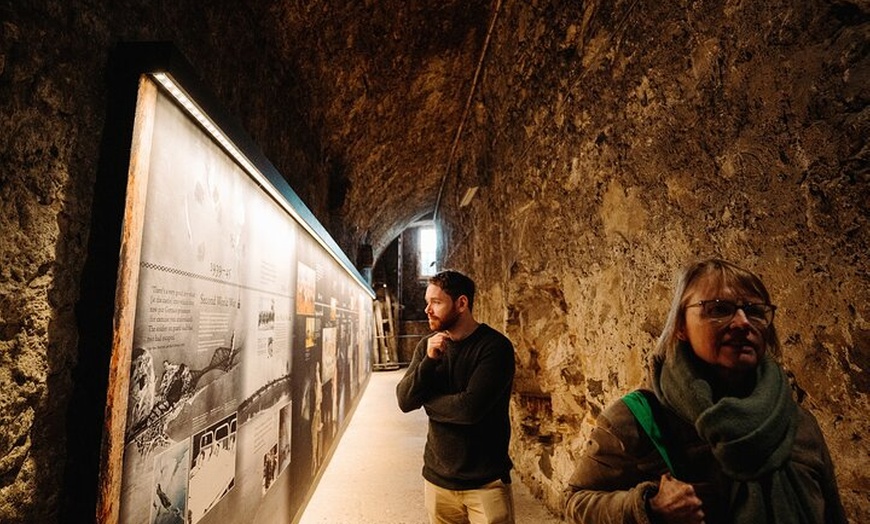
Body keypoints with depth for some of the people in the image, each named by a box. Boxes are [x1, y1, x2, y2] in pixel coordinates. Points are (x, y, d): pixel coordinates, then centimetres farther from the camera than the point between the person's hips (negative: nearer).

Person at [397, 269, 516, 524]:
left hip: (485, 483, -4)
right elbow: (404, 401, -6)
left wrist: (426, 399, -9)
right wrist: (429, 360, -21)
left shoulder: (495, 346, -16)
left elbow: (471, 408, -25)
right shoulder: (428, 345, 1)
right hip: (437, 478, 5)